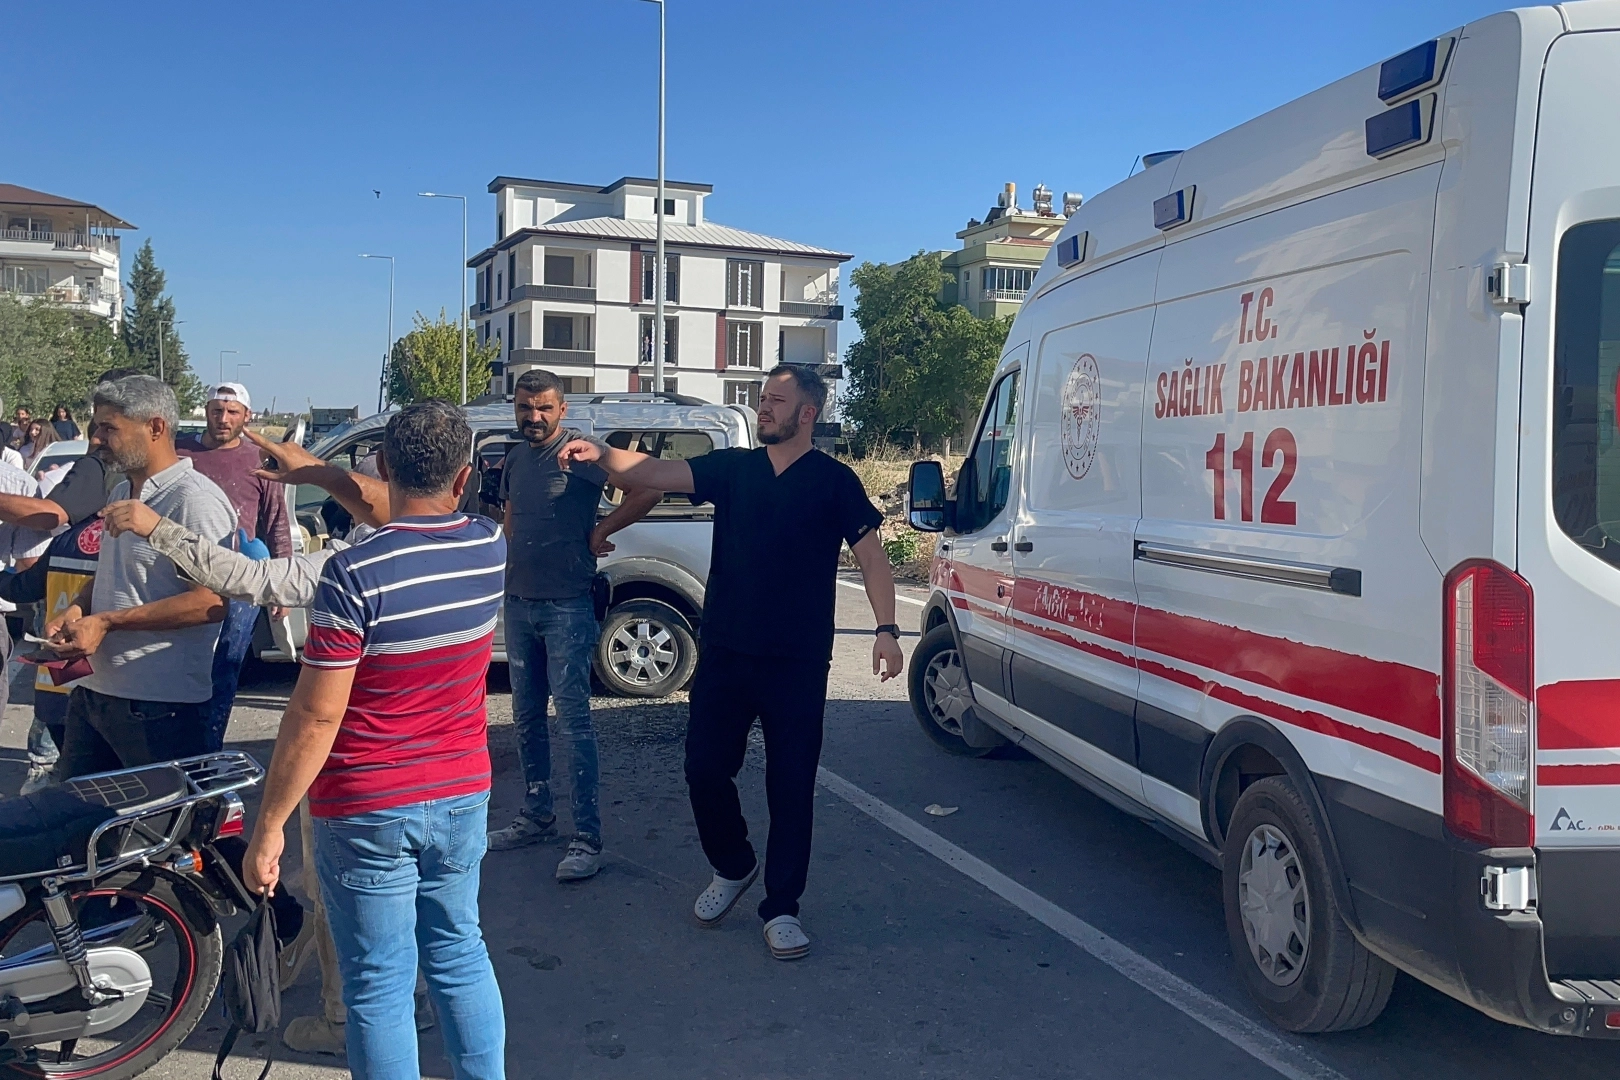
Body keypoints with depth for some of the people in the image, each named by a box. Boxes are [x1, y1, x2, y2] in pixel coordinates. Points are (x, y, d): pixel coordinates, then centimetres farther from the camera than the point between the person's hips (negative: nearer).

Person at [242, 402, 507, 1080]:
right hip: (463, 795, 5)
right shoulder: (491, 548, -4)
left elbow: (316, 715, -20)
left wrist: (269, 827, -11)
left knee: (381, 981, 8)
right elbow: (410, 527, 17)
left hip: (367, 810, -5)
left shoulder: (354, 575, -21)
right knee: (459, 953, 21)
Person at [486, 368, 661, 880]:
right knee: (527, 717, 15)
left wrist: (601, 531, -15)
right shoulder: (515, 459, 11)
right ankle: (536, 817, 28)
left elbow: (650, 488, -21)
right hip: (519, 604, 8)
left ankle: (588, 838, -2)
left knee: (573, 718, -7)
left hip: (567, 608, -8)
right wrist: (512, 572, 11)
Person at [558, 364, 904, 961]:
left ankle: (781, 907, 17)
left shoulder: (833, 480, 1)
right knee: (705, 768, 6)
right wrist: (601, 455, -21)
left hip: (797, 663, -3)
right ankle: (732, 867, 32)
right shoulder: (732, 467, 8)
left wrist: (886, 628, -14)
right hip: (724, 654, 3)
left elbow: (871, 557, -2)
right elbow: (657, 473, -3)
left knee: (790, 784, 3)